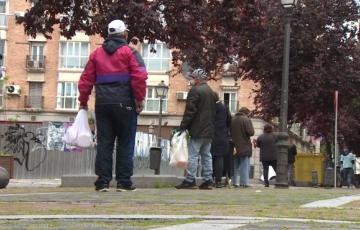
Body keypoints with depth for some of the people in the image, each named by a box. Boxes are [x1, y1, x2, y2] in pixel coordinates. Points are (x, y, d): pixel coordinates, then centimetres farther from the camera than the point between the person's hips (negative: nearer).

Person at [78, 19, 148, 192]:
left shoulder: (97, 53, 12)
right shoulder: (129, 52, -1)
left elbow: (86, 79, 10)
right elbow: (139, 77, -13)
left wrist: (83, 102, 15)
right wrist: (140, 100, -6)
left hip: (102, 104, 4)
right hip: (124, 104, -4)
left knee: (104, 143, 6)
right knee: (125, 144, 3)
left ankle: (102, 182, 4)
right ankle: (124, 182, 2)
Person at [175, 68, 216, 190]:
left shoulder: (195, 90, -10)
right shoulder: (212, 92, 17)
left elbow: (190, 111, -15)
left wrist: (183, 126, -11)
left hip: (197, 130, -8)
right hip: (209, 130, 8)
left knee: (193, 155, -7)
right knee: (206, 155, 10)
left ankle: (190, 181, -9)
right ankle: (208, 181, 8)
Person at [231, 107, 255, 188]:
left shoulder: (233, 120, 8)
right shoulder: (246, 120, -9)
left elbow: (230, 132, 12)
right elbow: (251, 132, -15)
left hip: (234, 147, 5)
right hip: (244, 147, -5)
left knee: (235, 165, 13)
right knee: (245, 165, -2)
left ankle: (234, 182, 13)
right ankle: (244, 182, -8)